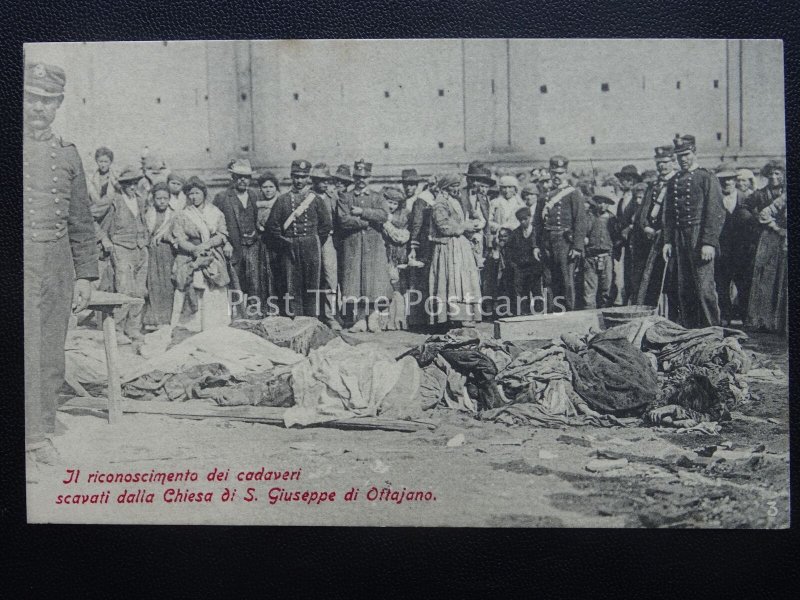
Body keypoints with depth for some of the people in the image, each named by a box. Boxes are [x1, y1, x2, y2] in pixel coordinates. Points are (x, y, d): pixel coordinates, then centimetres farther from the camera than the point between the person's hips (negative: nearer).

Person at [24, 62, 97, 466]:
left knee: (51, 359, 9)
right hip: (19, 263, -4)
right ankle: (29, 443, -1)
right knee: (25, 355, -8)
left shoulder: (68, 155, 12)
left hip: (58, 267, 4)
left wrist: (85, 275, 10)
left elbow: (81, 223, 14)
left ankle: (43, 436, 21)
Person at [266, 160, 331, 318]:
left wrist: (316, 244, 5)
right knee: (292, 287, -1)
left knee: (312, 286, 1)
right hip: (289, 249, 0)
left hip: (311, 246, 0)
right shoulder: (282, 200, 6)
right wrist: (282, 244, 1)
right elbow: (272, 225, 7)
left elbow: (326, 224, 9)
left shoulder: (316, 199, 6)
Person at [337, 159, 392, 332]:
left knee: (374, 281, -6)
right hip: (352, 245, 0)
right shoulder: (345, 197, 10)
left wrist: (362, 212, -10)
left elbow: (383, 216, -5)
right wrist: (368, 221, -7)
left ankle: (373, 320, -1)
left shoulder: (377, 197, 14)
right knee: (355, 281, -4)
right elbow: (344, 220, -6)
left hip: (374, 245, 1)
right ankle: (360, 320, 0)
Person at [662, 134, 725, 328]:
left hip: (699, 238, -6)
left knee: (704, 288, -8)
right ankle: (688, 332, 14)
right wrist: (667, 241, 8)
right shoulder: (672, 182, 16)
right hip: (678, 239, 6)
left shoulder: (707, 178, -1)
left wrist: (710, 243, -15)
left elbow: (716, 213, -7)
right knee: (681, 289, 6)